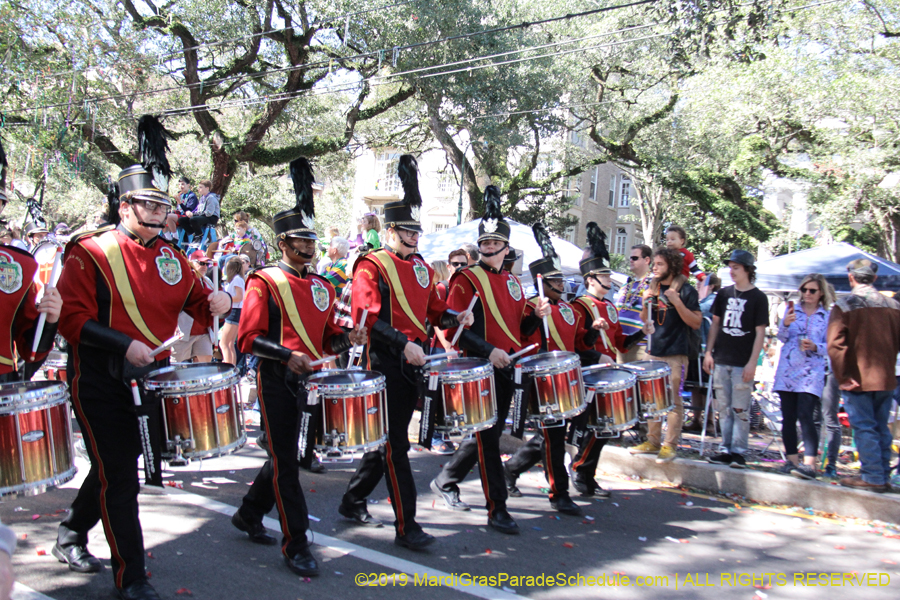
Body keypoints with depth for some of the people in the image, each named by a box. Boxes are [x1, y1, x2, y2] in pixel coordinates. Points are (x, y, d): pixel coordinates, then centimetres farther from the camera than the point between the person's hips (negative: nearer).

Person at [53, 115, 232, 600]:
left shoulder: (169, 256, 8)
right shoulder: (90, 253, -10)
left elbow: (195, 301, 13)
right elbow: (73, 320, -15)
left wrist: (217, 301, -10)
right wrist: (126, 344, -26)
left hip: (151, 378, 6)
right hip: (102, 384, -6)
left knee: (114, 466, 21)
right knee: (119, 476, 0)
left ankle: (71, 536, 45)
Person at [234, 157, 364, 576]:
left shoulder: (322, 287, 12)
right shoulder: (264, 282, -7)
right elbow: (248, 338, -12)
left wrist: (346, 339, -5)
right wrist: (288, 356, -24)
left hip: (311, 383, 7)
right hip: (278, 384, -7)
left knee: (284, 455, 17)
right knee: (285, 462, -2)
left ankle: (249, 515, 38)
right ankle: (296, 545, 7)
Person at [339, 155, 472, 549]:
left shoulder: (422, 267, 15)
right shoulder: (372, 266, -8)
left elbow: (433, 309, 20)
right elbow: (368, 318, -18)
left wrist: (455, 317, -1)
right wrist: (404, 344, -27)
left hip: (414, 363, 8)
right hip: (387, 364, -8)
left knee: (389, 438, 16)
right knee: (395, 445, -3)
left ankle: (353, 502, 33)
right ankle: (406, 527, 5)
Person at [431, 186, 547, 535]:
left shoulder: (512, 281, 14)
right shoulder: (467, 280, -7)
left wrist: (537, 316, -1)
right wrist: (488, 350, -25)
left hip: (507, 369, 7)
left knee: (490, 433, 16)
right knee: (488, 437, -2)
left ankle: (446, 481, 33)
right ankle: (497, 509, 8)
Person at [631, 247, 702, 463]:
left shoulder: (686, 291, -6)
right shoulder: (653, 288, 11)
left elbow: (696, 323, -11)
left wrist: (677, 302, -21)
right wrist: (645, 304, -4)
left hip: (675, 354, -6)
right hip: (653, 352, 6)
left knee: (673, 400, -1)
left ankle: (670, 445, 6)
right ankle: (653, 441, 21)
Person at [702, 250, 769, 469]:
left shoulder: (758, 298, -3)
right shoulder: (724, 294, 10)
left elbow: (760, 332, -6)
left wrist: (752, 363, -12)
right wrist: (708, 352, 6)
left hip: (743, 363, -5)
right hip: (721, 360, 5)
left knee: (740, 409, -3)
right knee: (724, 408, 8)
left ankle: (739, 451, 4)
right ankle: (726, 449, 15)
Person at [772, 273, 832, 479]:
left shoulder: (828, 316, 6)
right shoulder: (792, 310, 11)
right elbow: (782, 338, 2)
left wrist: (815, 347, -15)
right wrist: (785, 324, -17)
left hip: (811, 372, -3)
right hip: (787, 369, 3)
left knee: (805, 414, -15)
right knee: (788, 417, 4)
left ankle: (810, 464, -17)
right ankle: (792, 460, 14)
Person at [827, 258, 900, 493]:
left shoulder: (843, 305, -11)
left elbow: (835, 344, -18)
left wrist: (843, 377, -13)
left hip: (857, 379, -5)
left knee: (864, 428, 1)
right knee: (881, 428, 15)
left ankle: (872, 477, 3)